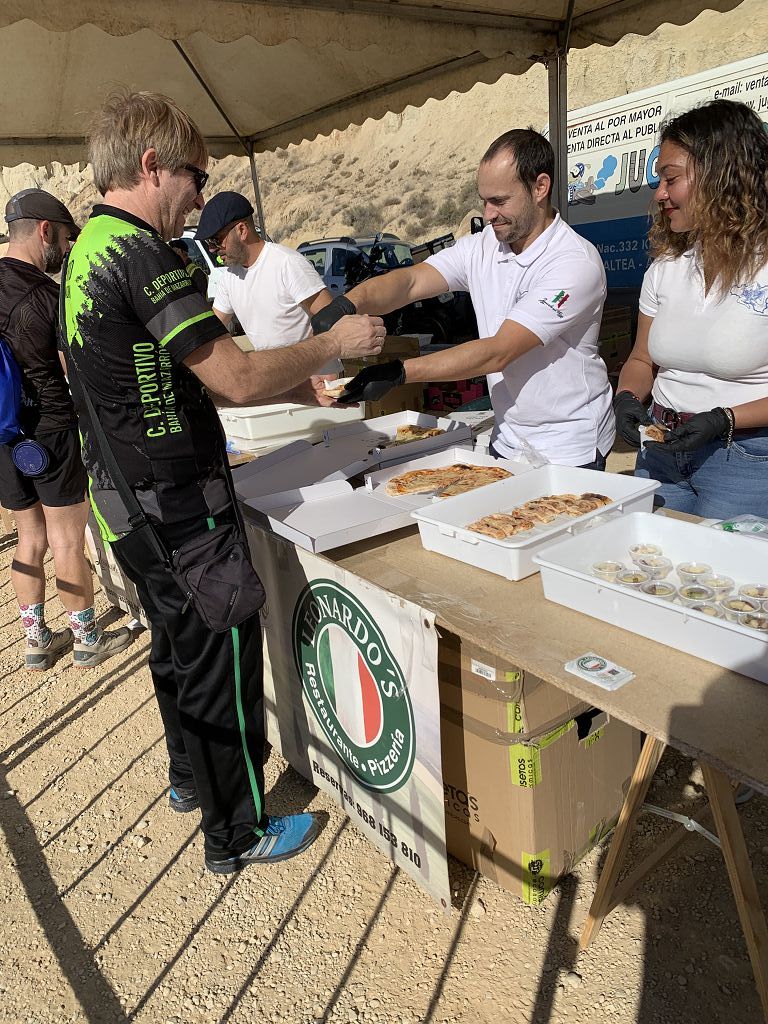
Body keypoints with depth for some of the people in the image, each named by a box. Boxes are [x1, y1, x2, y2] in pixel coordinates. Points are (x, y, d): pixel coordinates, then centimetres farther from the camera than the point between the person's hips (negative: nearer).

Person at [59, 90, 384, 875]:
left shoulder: (86, 252, 13)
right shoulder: (138, 252, -19)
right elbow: (235, 378, -24)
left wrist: (295, 385, 10)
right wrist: (333, 343, -9)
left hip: (130, 507, 10)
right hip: (181, 509, -10)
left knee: (178, 649, 24)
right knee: (222, 663, 5)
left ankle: (189, 777, 46)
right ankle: (237, 833, 24)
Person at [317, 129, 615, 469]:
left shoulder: (576, 263, -20)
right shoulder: (481, 247, 1)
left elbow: (497, 353, -27)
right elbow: (411, 280, -10)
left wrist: (399, 372, -32)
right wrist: (348, 303, -31)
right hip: (506, 443, 6)